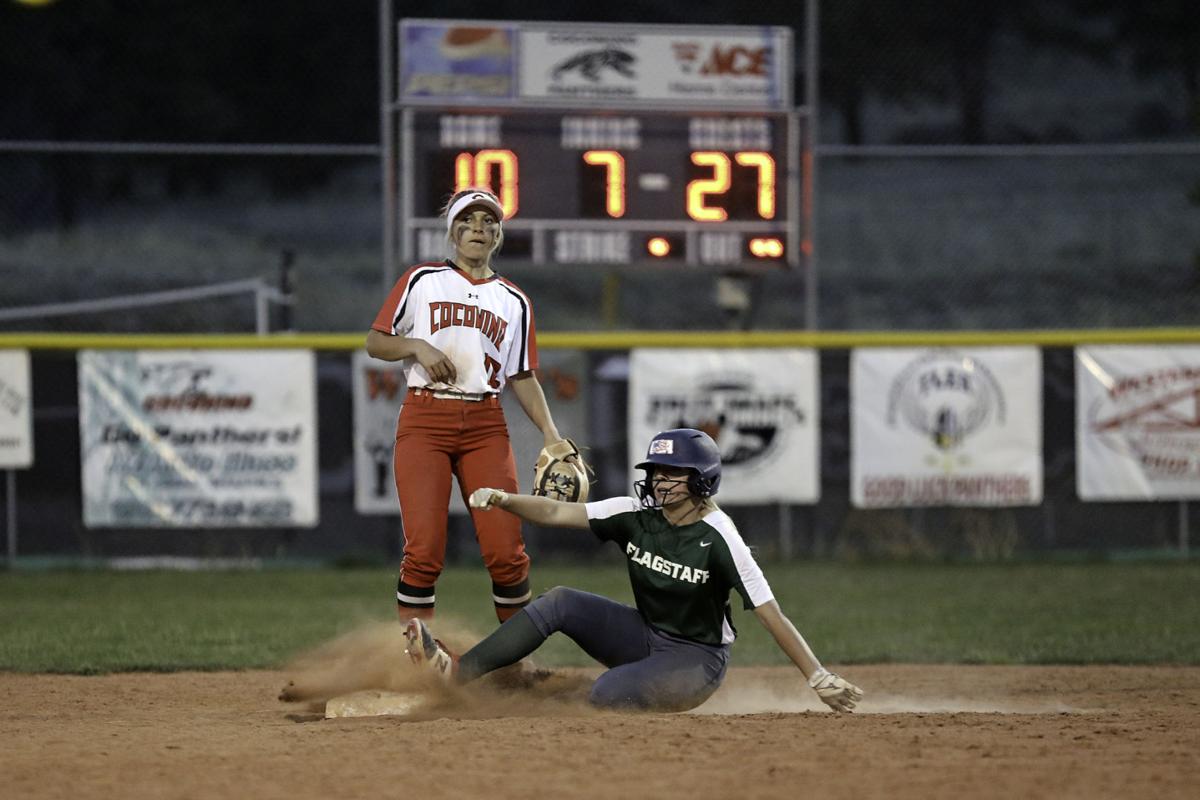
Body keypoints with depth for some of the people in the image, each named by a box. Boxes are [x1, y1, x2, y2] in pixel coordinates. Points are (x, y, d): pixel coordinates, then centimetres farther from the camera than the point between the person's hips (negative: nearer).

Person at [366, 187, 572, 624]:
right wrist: (417, 346, -10)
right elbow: (375, 342, 10)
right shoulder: (421, 281, 9)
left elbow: (523, 376, 14)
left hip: (486, 425, 2)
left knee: (505, 551, -7)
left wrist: (549, 432, 2)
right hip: (425, 420, -2)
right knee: (424, 551, -12)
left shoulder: (514, 301, 15)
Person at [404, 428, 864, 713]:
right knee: (560, 602, -15)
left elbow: (772, 616, -24)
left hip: (697, 661, -6)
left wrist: (818, 678, -31)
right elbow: (556, 513, -11)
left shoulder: (718, 540, -22)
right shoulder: (637, 516, -6)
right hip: (645, 637, 6)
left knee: (605, 695, -31)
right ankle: (458, 671, -19)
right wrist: (503, 500, -30)